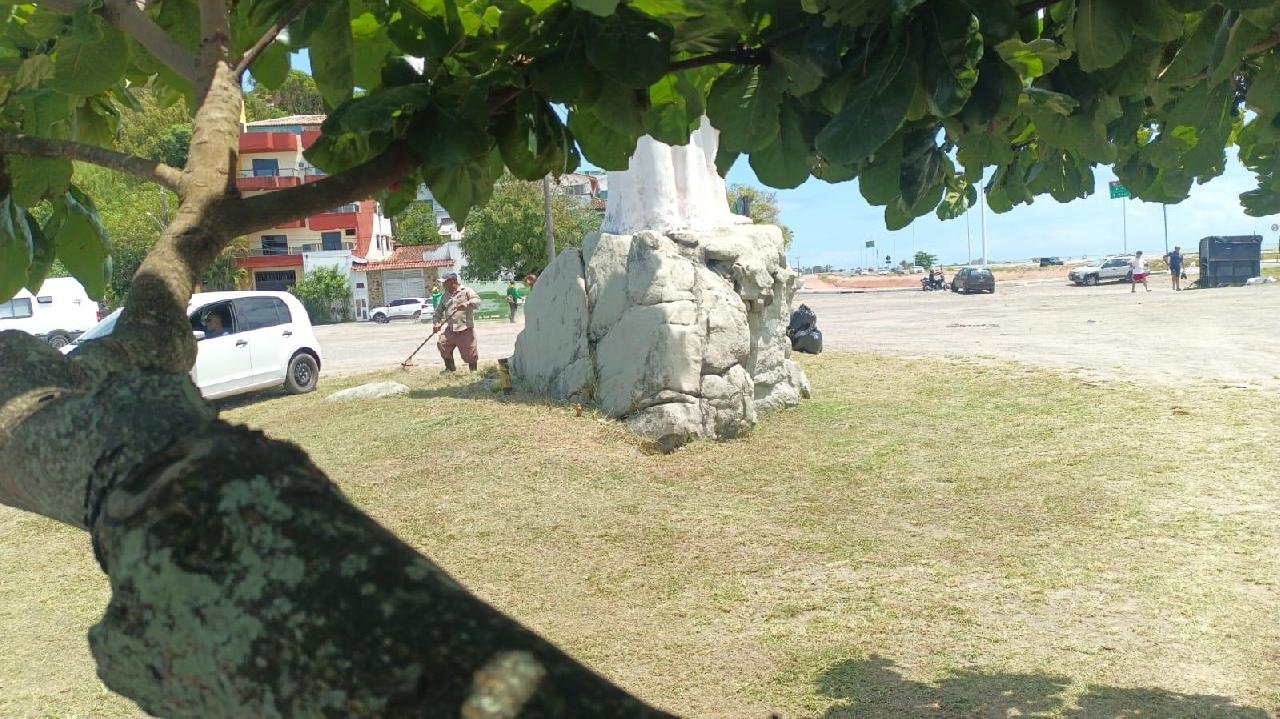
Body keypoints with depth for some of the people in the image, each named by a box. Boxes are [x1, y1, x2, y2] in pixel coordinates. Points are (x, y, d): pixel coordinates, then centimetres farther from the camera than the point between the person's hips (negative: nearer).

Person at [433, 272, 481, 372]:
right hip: (450, 329, 5)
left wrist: (467, 304, -30)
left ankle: (473, 370, 23)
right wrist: (437, 322, 0)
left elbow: (477, 300, -12)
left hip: (466, 329, -5)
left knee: (469, 352, -5)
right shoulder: (445, 296, 16)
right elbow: (439, 310, 16)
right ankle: (450, 367, 8)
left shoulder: (466, 291, 0)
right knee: (442, 343, -10)